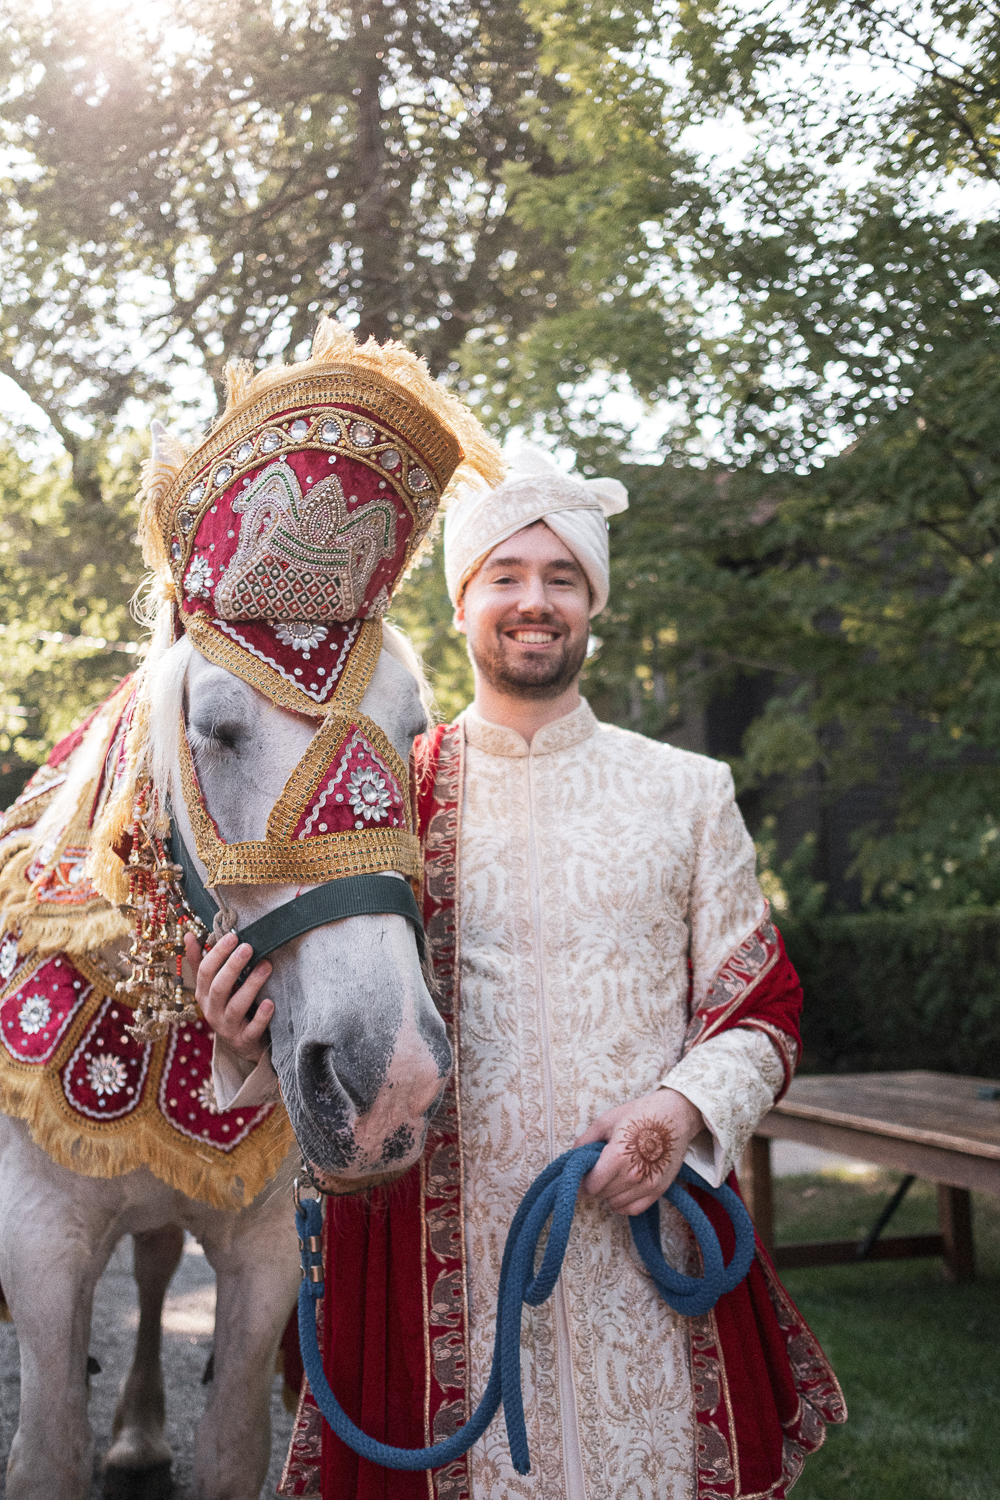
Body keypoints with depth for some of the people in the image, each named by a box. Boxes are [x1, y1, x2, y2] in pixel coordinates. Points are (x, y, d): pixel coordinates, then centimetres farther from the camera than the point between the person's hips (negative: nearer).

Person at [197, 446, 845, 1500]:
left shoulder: (688, 793, 6)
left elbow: (761, 1007, 7)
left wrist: (685, 1108, -12)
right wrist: (255, 1042, -16)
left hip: (648, 1225, 1)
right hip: (445, 1250, -1)